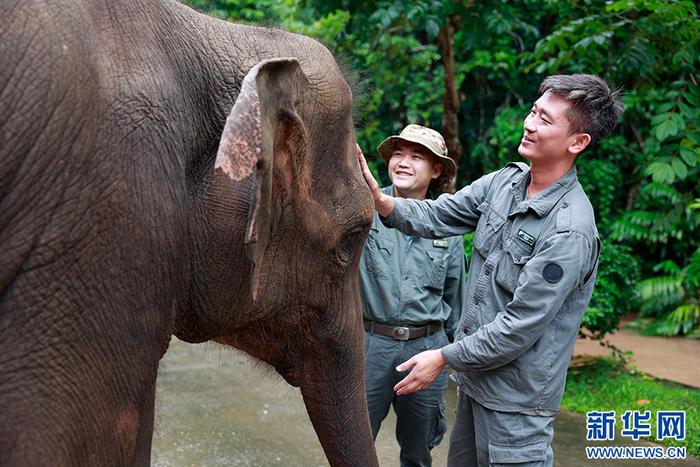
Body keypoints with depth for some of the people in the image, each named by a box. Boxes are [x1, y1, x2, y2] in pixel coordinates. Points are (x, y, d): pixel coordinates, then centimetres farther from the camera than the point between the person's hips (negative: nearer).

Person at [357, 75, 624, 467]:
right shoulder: (505, 182, 0)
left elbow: (520, 325, -23)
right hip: (475, 377, 8)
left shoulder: (570, 230, -24)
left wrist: (444, 358, -16)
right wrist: (380, 200, -18)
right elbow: (437, 217, 0)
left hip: (515, 397, -7)